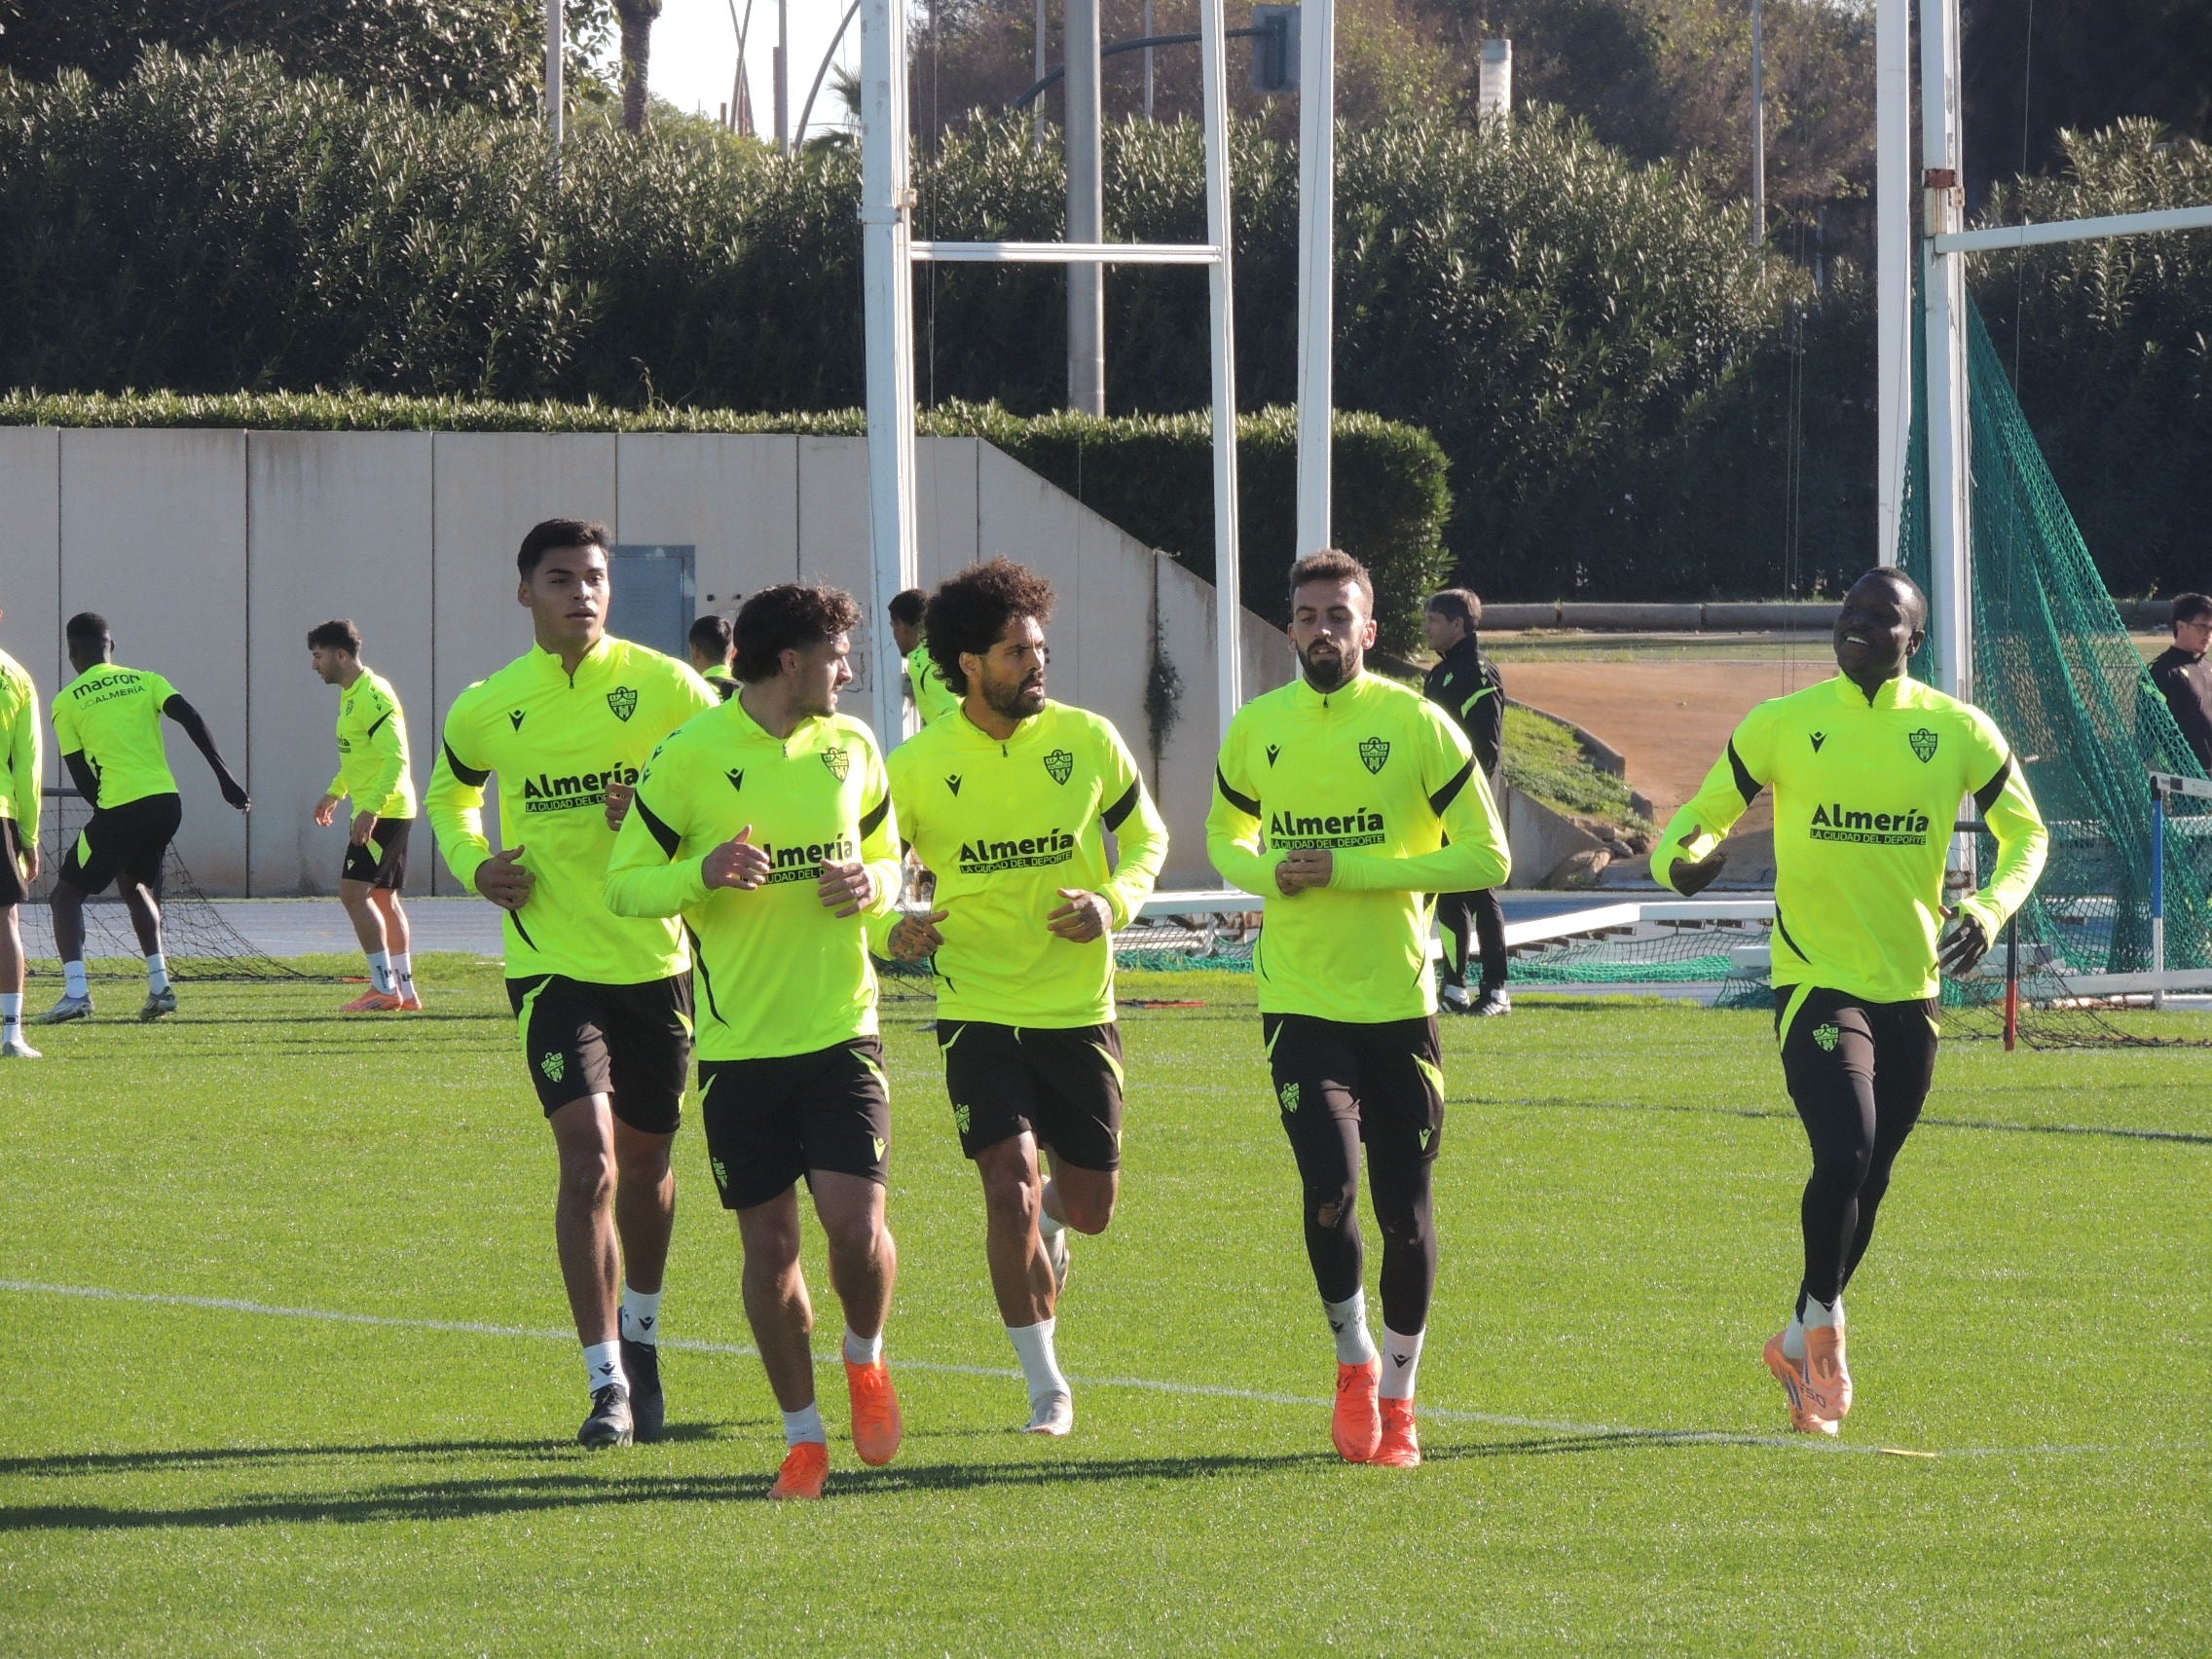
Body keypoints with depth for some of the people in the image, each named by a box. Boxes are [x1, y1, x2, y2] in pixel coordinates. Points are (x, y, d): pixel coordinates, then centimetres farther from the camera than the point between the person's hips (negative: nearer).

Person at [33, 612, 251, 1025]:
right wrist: (225, 777, -4)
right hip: (166, 802, 4)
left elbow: (82, 778, 5)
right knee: (135, 884, 29)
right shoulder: (146, 681, 12)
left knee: (68, 893, 10)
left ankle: (76, 991, -8)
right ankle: (160, 986, 19)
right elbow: (192, 720, -2)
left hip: (118, 808, -4)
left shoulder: (66, 704, 5)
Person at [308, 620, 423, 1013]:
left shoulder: (373, 696, -17)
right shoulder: (350, 694, 15)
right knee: (383, 898, 13)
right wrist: (335, 793, 31)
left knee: (354, 892, -14)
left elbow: (395, 758, -24)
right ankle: (405, 990, 16)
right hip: (371, 812, 11)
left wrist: (371, 810, -30)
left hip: (383, 812, -11)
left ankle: (384, 987, -13)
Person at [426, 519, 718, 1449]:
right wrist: (474, 862, 0)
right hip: (552, 962, -1)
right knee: (588, 1154, -16)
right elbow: (449, 792, 21)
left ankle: (640, 1342, 39)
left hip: (655, 957, 1)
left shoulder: (664, 688, -4)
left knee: (646, 1162, 14)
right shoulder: (488, 709, 0)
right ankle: (606, 1382, -14)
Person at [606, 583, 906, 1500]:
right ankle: (802, 1435, 17)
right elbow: (624, 885, -3)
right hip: (739, 1039, -2)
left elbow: (886, 856, 19)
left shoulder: (852, 747, 7)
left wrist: (872, 886, -5)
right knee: (768, 1243, 3)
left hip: (840, 1026, 2)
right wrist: (703, 873, -22)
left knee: (855, 1218, -12)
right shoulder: (687, 758, -6)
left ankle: (866, 1359, 19)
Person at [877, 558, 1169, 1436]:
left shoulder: (1088, 740, -4)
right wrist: (892, 928, -17)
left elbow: (1144, 836, 9)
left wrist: (1115, 902, -11)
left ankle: (1051, 1218, 49)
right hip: (978, 1010, -2)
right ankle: (1045, 1386, 0)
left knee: (1089, 1207, 9)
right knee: (1009, 1190, -14)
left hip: (1079, 1008, 2)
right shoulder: (916, 767, -7)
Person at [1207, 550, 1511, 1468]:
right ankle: (1353, 1357, 9)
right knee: (1331, 1192, -16)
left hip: (1398, 1003, -1)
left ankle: (1398, 1394, 23)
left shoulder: (1417, 724, -6)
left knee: (1406, 1213, 4)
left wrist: (1351, 869, -17)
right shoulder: (1256, 730, 4)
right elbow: (1224, 834, 22)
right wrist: (1267, 874, -4)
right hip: (1300, 1003, 1)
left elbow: (1486, 858, -8)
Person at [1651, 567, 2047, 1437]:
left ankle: (1800, 1344, 30)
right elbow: (1701, 815, 5)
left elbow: (2025, 833, 11)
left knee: (1868, 1182, 11)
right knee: (1845, 1154, -22)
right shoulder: (1780, 726, -3)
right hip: (1817, 980, -3)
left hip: (1911, 988, 3)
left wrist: (1992, 908, -9)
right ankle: (1823, 1320, 0)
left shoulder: (1958, 732, 1)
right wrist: (1679, 857, -19)